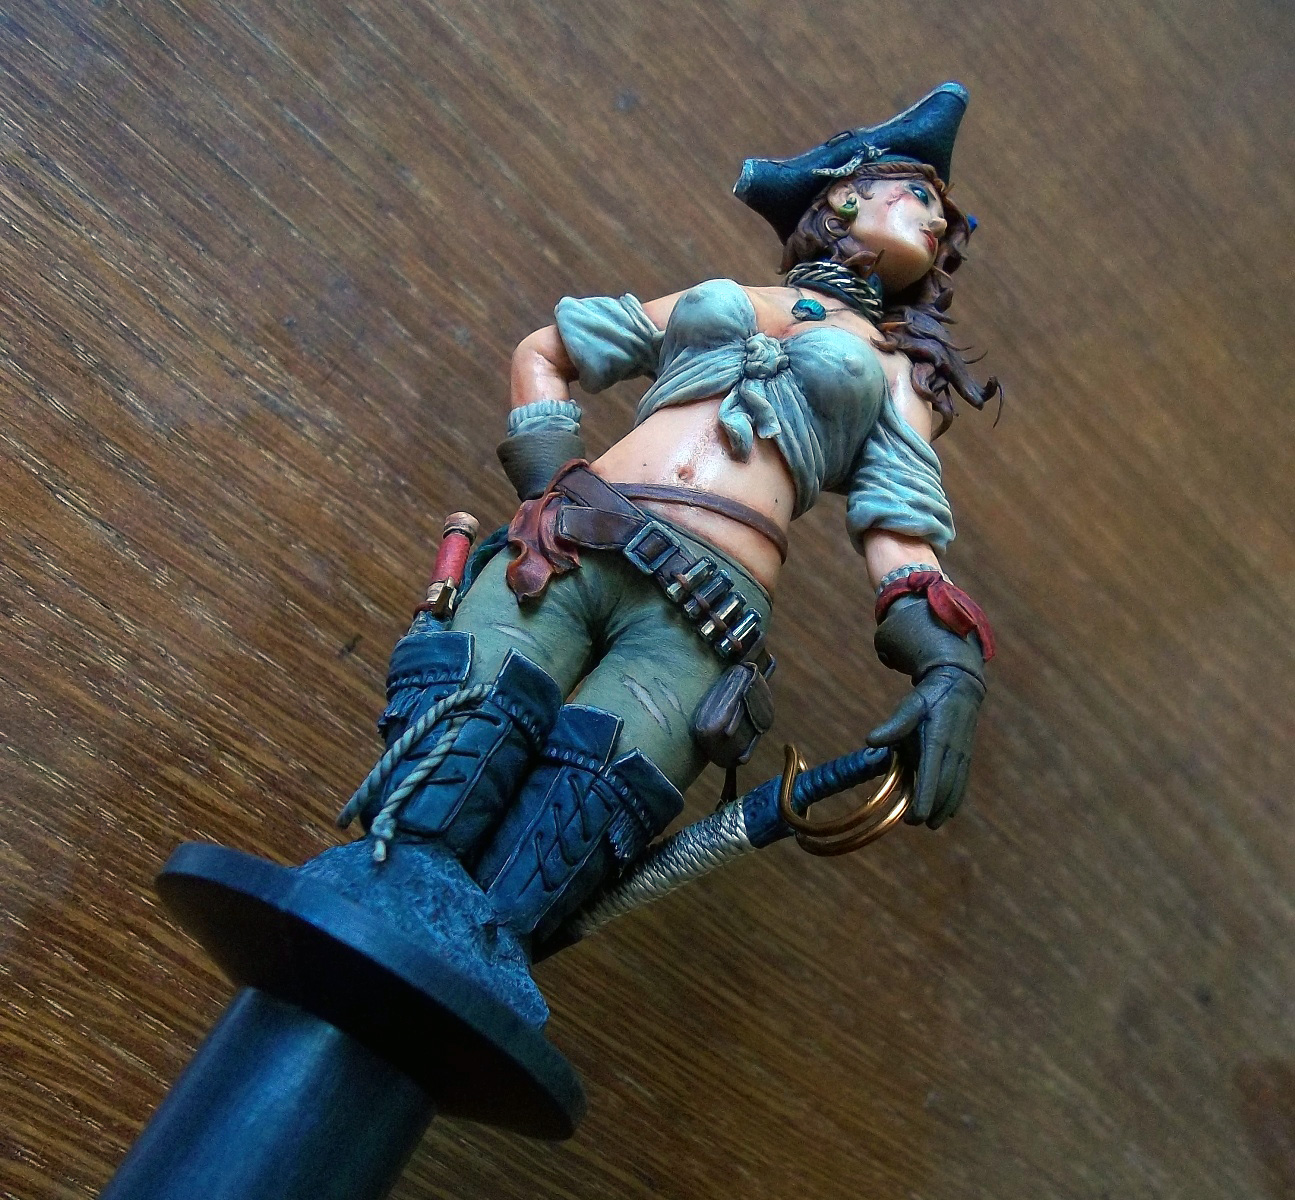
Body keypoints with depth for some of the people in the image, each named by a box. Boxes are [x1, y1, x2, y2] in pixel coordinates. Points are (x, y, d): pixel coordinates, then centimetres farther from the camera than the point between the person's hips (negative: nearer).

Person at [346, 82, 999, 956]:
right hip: (564, 554, 1)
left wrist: (951, 661, -7)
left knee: (498, 914, -22)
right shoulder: (716, 298, 30)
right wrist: (546, 484, 12)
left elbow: (900, 529, 12)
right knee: (404, 844, -21)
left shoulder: (898, 369, 27)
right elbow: (542, 352, 31)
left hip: (701, 619, -1)